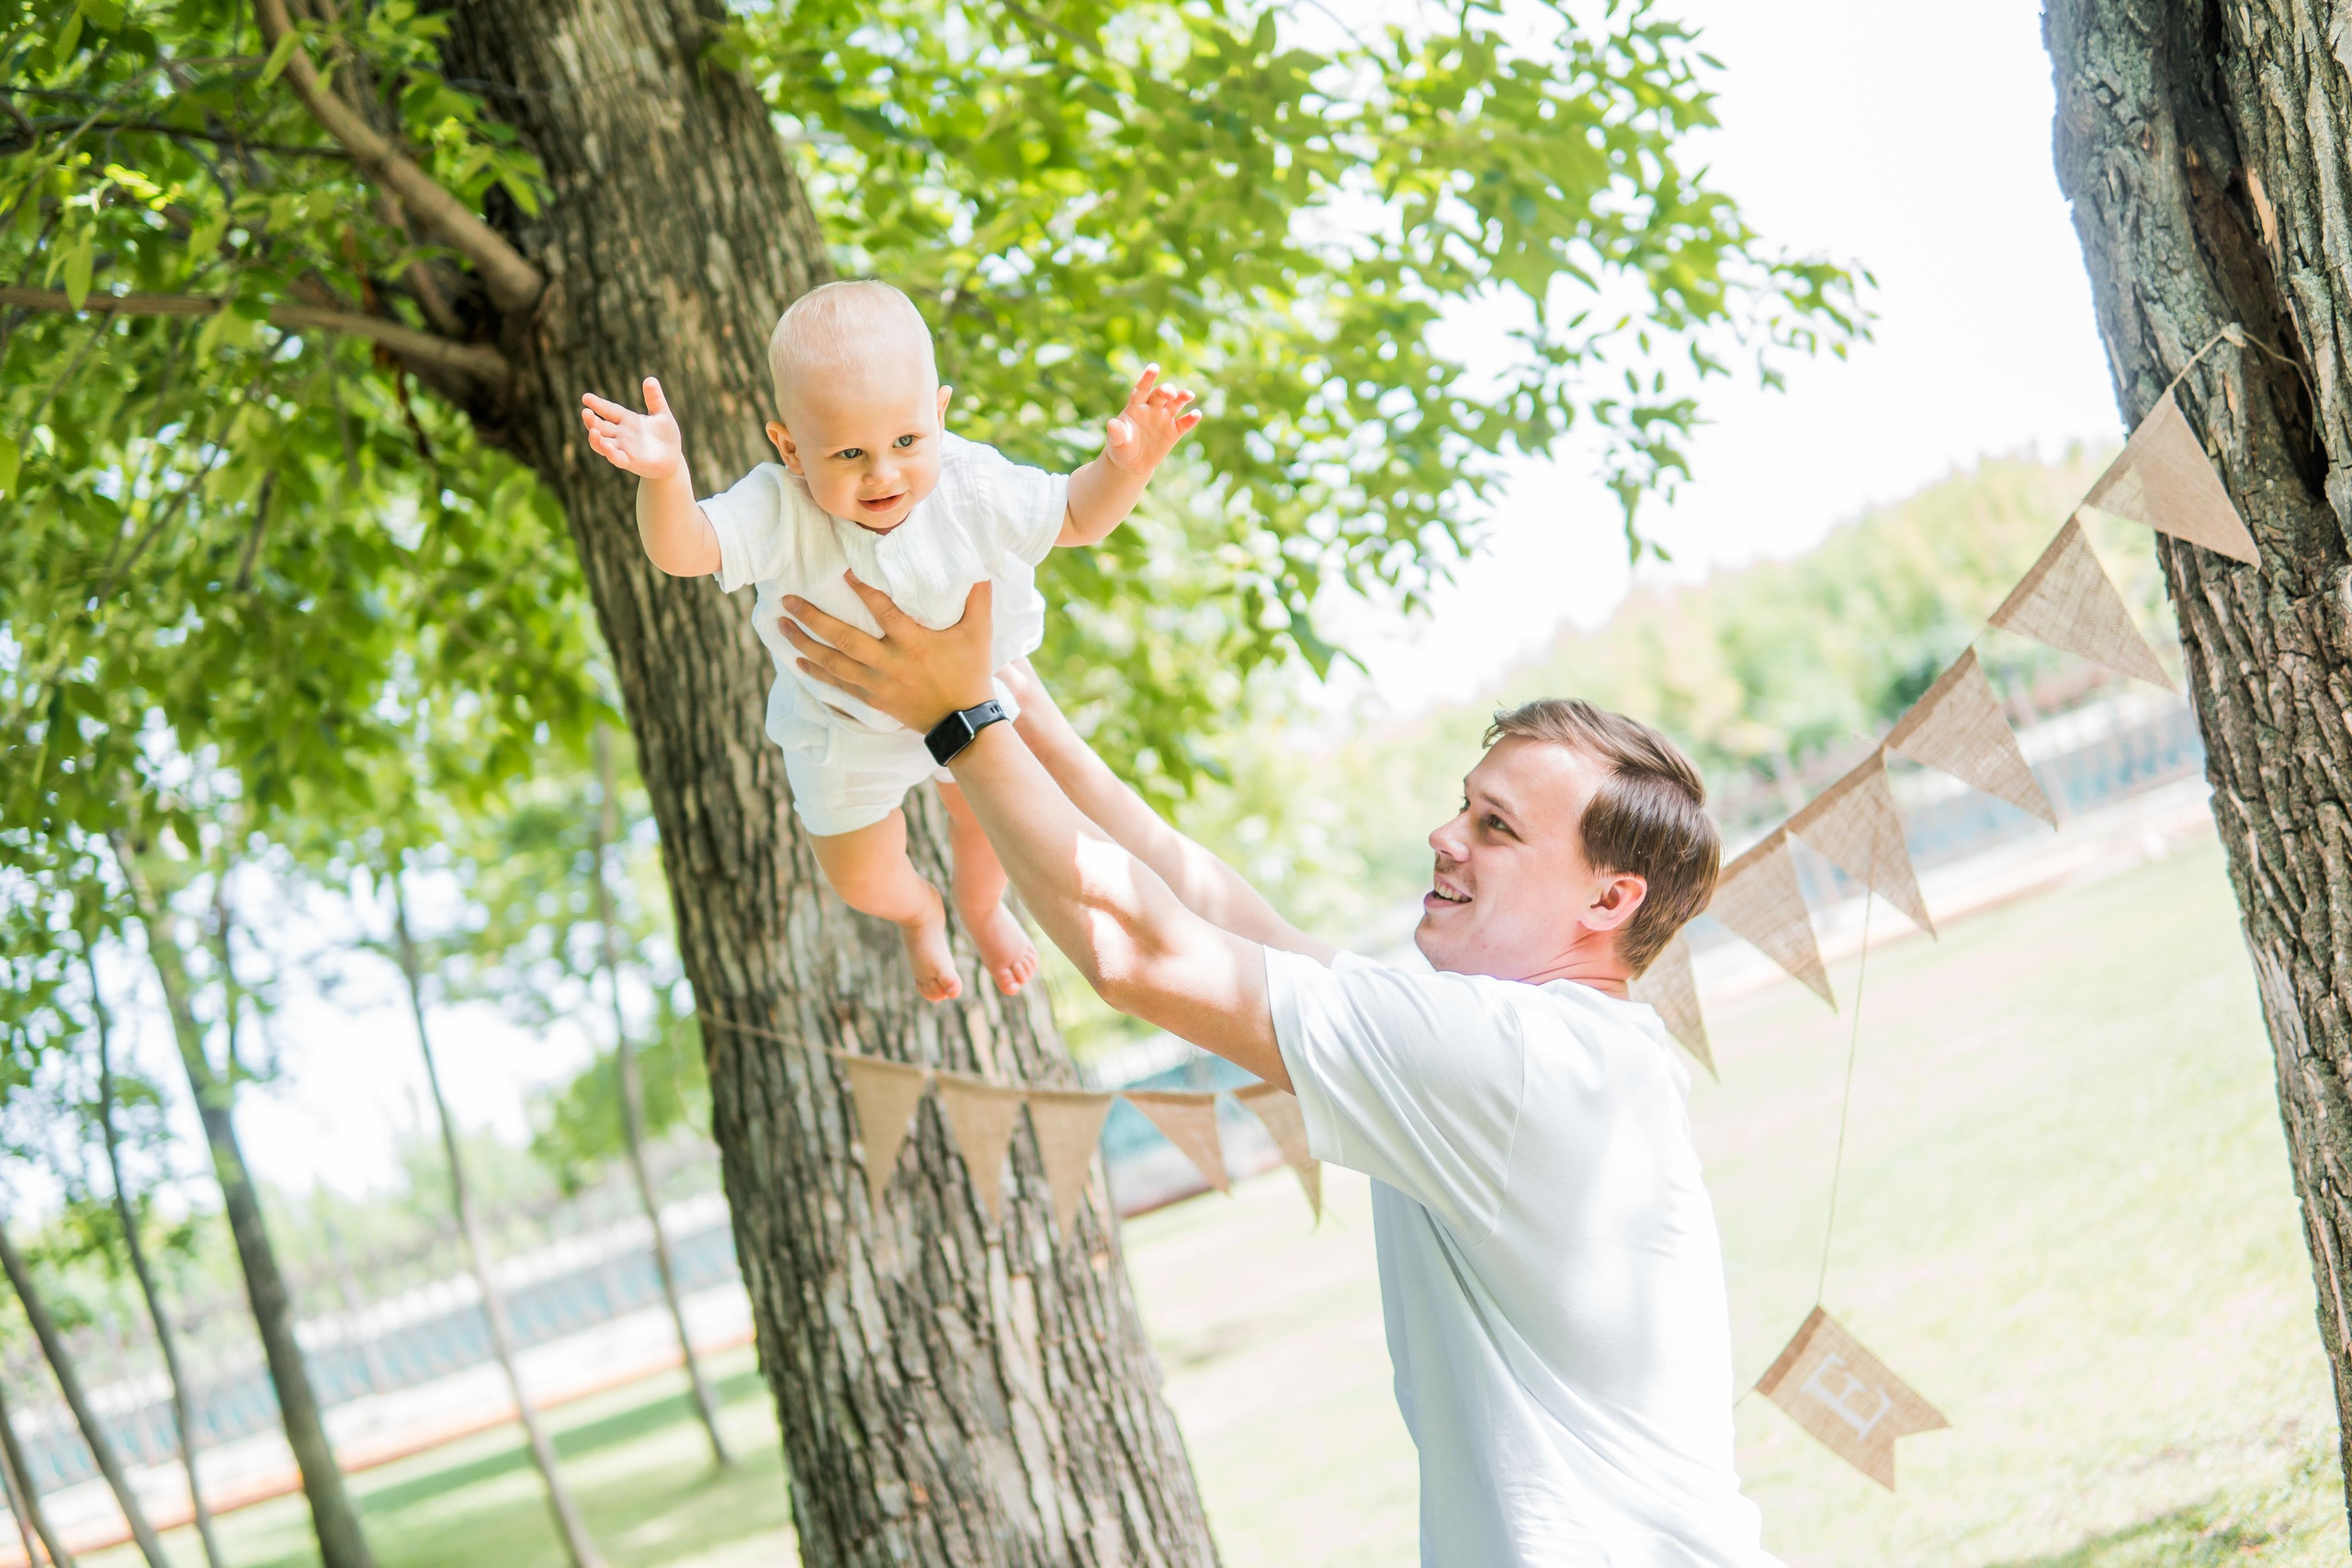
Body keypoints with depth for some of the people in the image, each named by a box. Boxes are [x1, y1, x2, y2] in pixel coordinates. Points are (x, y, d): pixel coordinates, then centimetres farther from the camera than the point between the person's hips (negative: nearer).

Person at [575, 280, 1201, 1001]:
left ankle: (981, 907, 66)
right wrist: (664, 477, -72)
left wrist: (1127, 464, -38)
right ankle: (918, 913, 59)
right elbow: (682, 549, -50)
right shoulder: (782, 511, -38)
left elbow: (1076, 517, -18)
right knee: (860, 877, 19)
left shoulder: (972, 489, -31)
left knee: (988, 818, 28)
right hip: (845, 730, -1)